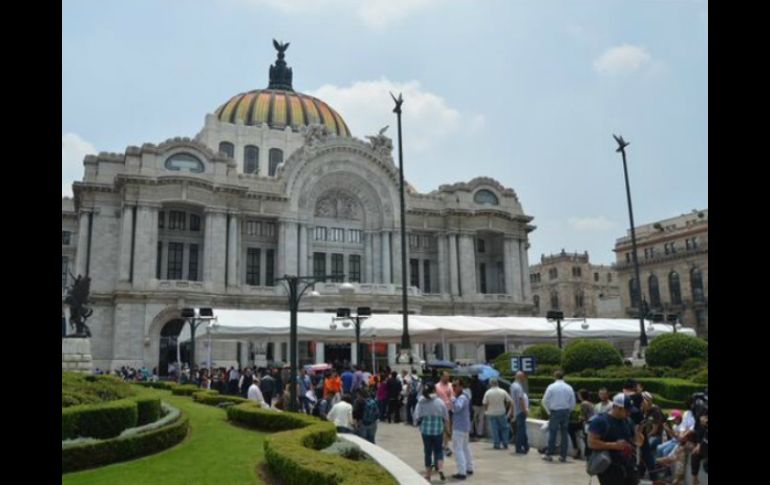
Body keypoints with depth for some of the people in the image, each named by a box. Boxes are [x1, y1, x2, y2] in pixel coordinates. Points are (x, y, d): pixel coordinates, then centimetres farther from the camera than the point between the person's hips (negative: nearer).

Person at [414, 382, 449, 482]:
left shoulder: (421, 402, -6)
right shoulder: (440, 402, -7)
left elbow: (417, 417, -5)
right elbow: (446, 417, -2)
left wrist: (419, 423, 15)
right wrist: (446, 426, 16)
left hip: (425, 430, 1)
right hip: (438, 429, -1)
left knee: (428, 451, 11)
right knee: (438, 450, 15)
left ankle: (428, 475, 17)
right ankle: (440, 468, -5)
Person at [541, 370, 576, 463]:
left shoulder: (551, 387, -7)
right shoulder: (569, 388, 1)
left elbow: (545, 401, -6)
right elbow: (573, 403, 4)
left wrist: (548, 412, 7)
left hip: (555, 412, -3)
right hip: (566, 412, 3)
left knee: (552, 433, 3)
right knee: (564, 434, 8)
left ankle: (549, 455, 6)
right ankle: (563, 456, 10)